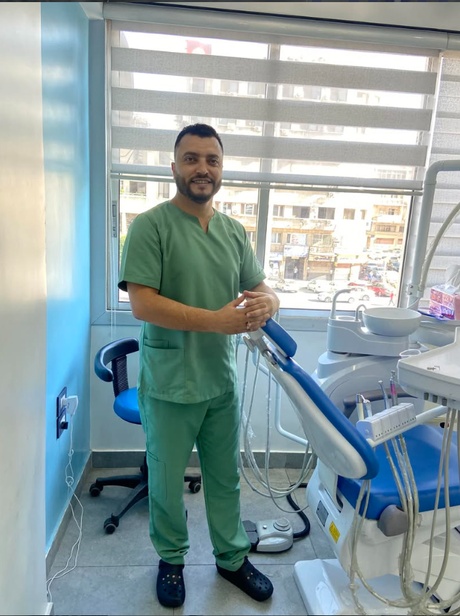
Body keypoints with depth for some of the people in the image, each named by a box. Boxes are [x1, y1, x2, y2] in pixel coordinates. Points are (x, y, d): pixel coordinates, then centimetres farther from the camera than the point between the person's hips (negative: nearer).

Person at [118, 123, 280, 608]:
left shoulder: (234, 232, 6)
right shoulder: (150, 226, -11)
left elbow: (262, 288, 9)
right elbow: (141, 303, -20)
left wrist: (267, 302, -16)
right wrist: (217, 320, -25)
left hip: (222, 381, 5)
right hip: (169, 386, -4)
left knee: (225, 478, 21)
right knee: (166, 481, 17)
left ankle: (232, 558, 43)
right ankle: (171, 559, 43)